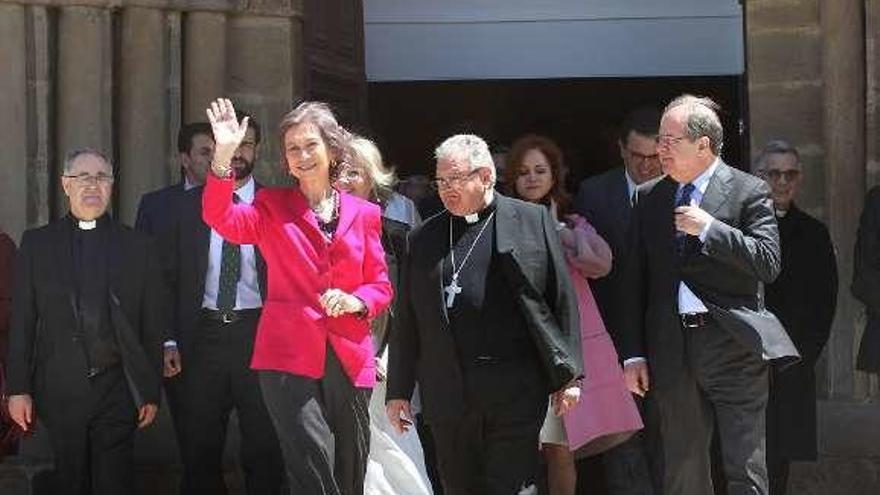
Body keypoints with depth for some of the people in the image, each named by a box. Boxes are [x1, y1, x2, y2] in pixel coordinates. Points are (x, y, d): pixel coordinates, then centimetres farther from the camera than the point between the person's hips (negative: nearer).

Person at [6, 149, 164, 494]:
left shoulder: (137, 246, 6)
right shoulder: (36, 243, 7)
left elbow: (153, 325, 6)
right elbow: (22, 321, 5)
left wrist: (151, 391, 3)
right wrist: (18, 388, -1)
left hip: (118, 388, -1)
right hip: (60, 391, 1)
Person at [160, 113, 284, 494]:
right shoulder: (188, 206, 8)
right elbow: (171, 276, 8)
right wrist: (170, 340, -1)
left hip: (258, 334, -2)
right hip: (203, 334, 2)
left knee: (264, 450, 1)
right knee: (199, 451, 6)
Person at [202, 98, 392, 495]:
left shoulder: (364, 214, 11)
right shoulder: (272, 206, 6)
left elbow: (381, 286, 13)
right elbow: (220, 217, -12)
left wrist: (355, 301, -9)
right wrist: (223, 157, -25)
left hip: (349, 359, 3)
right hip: (289, 357, -3)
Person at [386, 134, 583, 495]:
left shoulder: (532, 220, 5)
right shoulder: (424, 238, 13)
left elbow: (562, 299, 4)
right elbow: (408, 319, 13)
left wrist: (567, 375, -1)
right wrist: (398, 390, 9)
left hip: (515, 391, -3)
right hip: (448, 394, 3)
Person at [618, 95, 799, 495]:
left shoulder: (748, 192, -1)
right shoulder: (648, 198, 11)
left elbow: (768, 264, -12)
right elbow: (634, 281, 11)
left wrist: (709, 228, -17)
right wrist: (633, 354, 6)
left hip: (733, 346, -4)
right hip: (672, 352, 4)